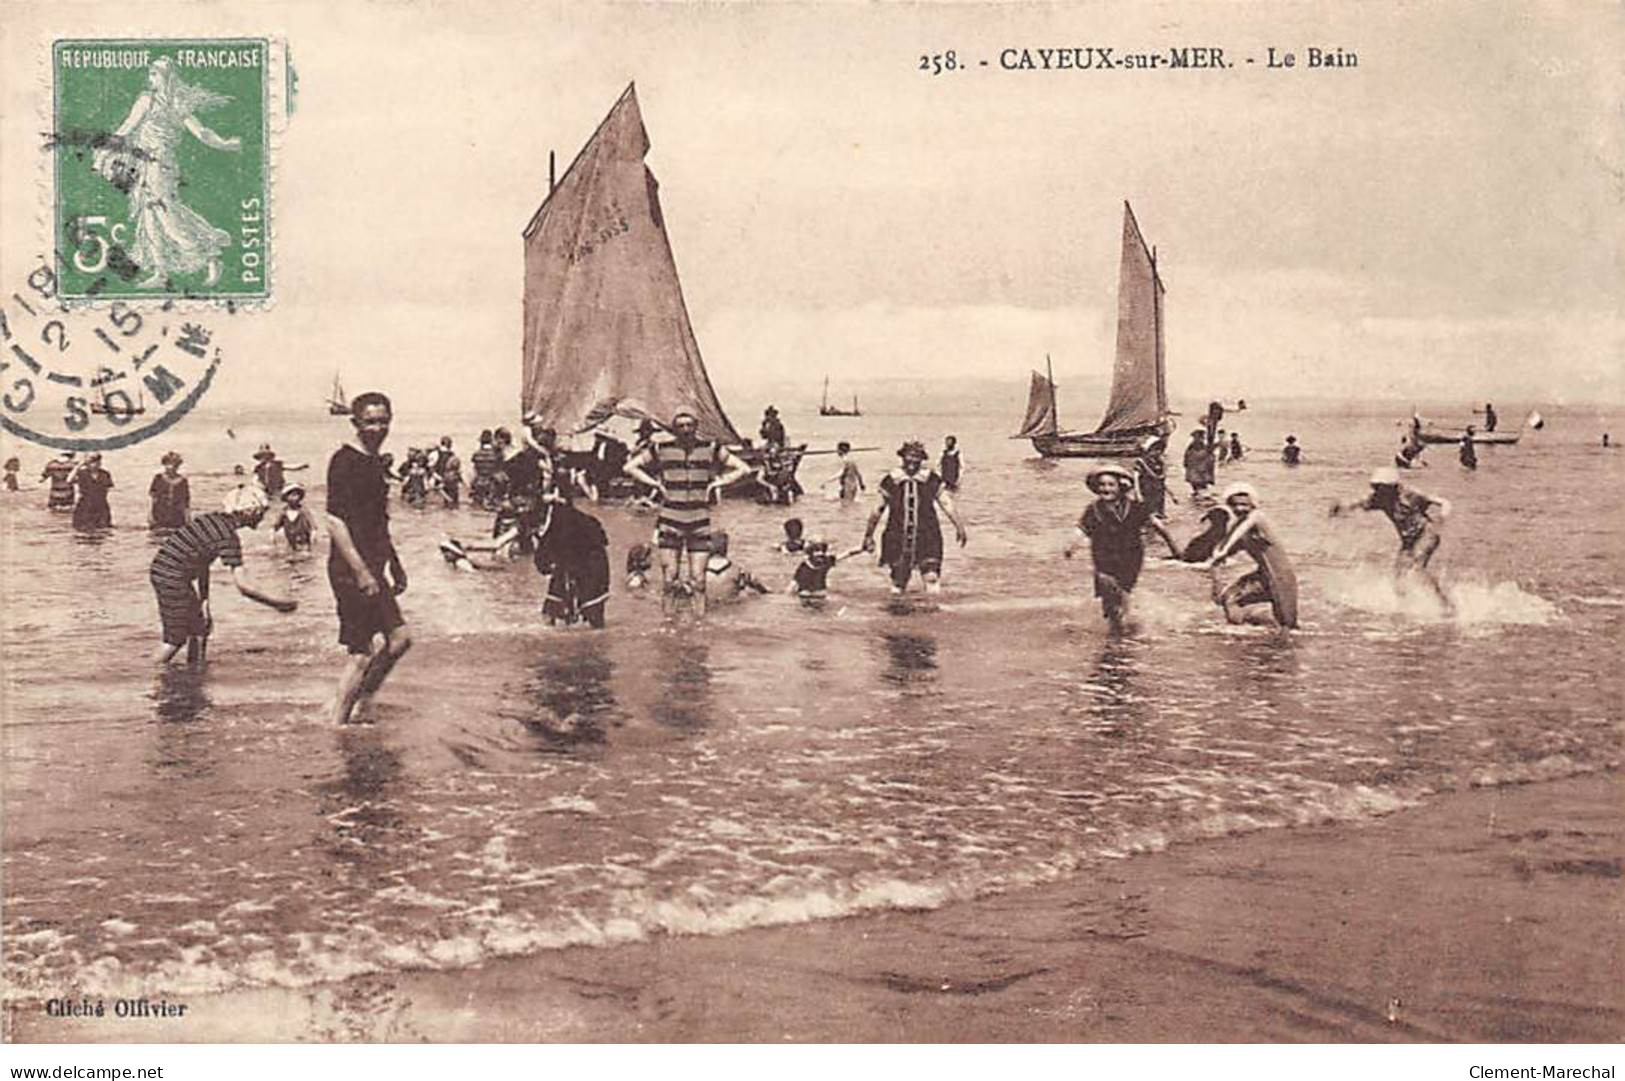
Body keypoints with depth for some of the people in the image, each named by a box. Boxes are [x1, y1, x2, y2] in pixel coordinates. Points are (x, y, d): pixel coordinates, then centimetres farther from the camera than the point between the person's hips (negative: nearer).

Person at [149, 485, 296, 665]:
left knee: (202, 624, 16)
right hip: (172, 577, -9)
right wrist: (278, 603, -14)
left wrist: (203, 599, 11)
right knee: (175, 638, -2)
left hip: (161, 570, 9)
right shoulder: (228, 537, -19)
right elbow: (243, 585, -22)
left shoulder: (215, 519, 7)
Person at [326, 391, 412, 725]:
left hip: (371, 567, 9)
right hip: (351, 570, -9)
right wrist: (361, 572, -23)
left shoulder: (374, 462, 15)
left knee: (399, 639, 12)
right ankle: (336, 728, 4)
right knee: (362, 654, -5)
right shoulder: (345, 461, -13)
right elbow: (334, 522, -20)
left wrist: (394, 565, 27)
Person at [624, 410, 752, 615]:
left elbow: (743, 469, 6)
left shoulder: (710, 449, 1)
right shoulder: (661, 450, 0)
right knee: (669, 578, 0)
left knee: (698, 579, 0)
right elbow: (630, 467, 9)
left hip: (700, 523, 0)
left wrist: (716, 484, -2)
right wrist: (655, 484, -1)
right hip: (670, 522, 0)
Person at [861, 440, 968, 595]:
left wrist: (959, 527, -7)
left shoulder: (931, 480, 0)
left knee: (931, 577, -11)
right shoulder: (891, 481, 0)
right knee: (898, 581, 4)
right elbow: (878, 509, 8)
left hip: (927, 536, 0)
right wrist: (868, 535, 13)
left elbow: (947, 503, 1)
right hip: (898, 538, 1)